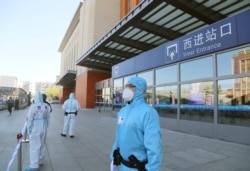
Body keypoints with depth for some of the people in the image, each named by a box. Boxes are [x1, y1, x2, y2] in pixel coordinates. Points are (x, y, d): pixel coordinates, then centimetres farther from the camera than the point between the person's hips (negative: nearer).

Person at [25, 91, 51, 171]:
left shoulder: (33, 106, -18)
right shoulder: (46, 106, 1)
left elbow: (29, 119, -15)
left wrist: (29, 130, -5)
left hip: (35, 130, -6)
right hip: (43, 129, 6)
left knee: (34, 147, 2)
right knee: (42, 145, 17)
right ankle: (40, 161, 29)